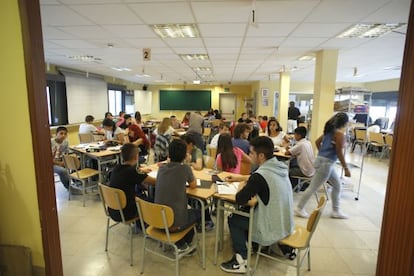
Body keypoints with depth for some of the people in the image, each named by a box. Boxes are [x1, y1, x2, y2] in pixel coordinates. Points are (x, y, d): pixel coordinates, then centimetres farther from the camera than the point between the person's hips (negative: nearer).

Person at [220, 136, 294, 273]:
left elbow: (239, 199, -19)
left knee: (233, 219, 11)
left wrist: (241, 185, 1)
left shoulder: (261, 175, -28)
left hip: (274, 230, -7)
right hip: (286, 225, 7)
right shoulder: (279, 167, -4)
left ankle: (241, 262, 16)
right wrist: (238, 177, 20)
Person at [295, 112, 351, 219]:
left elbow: (317, 141, 19)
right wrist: (346, 168, -9)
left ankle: (335, 211, 27)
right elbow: (339, 153, -16)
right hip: (326, 163, -10)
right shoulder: (340, 133, -13)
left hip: (323, 160, 10)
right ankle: (299, 208, 9)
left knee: (337, 185, 18)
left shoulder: (330, 130, 12)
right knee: (313, 187, -1)